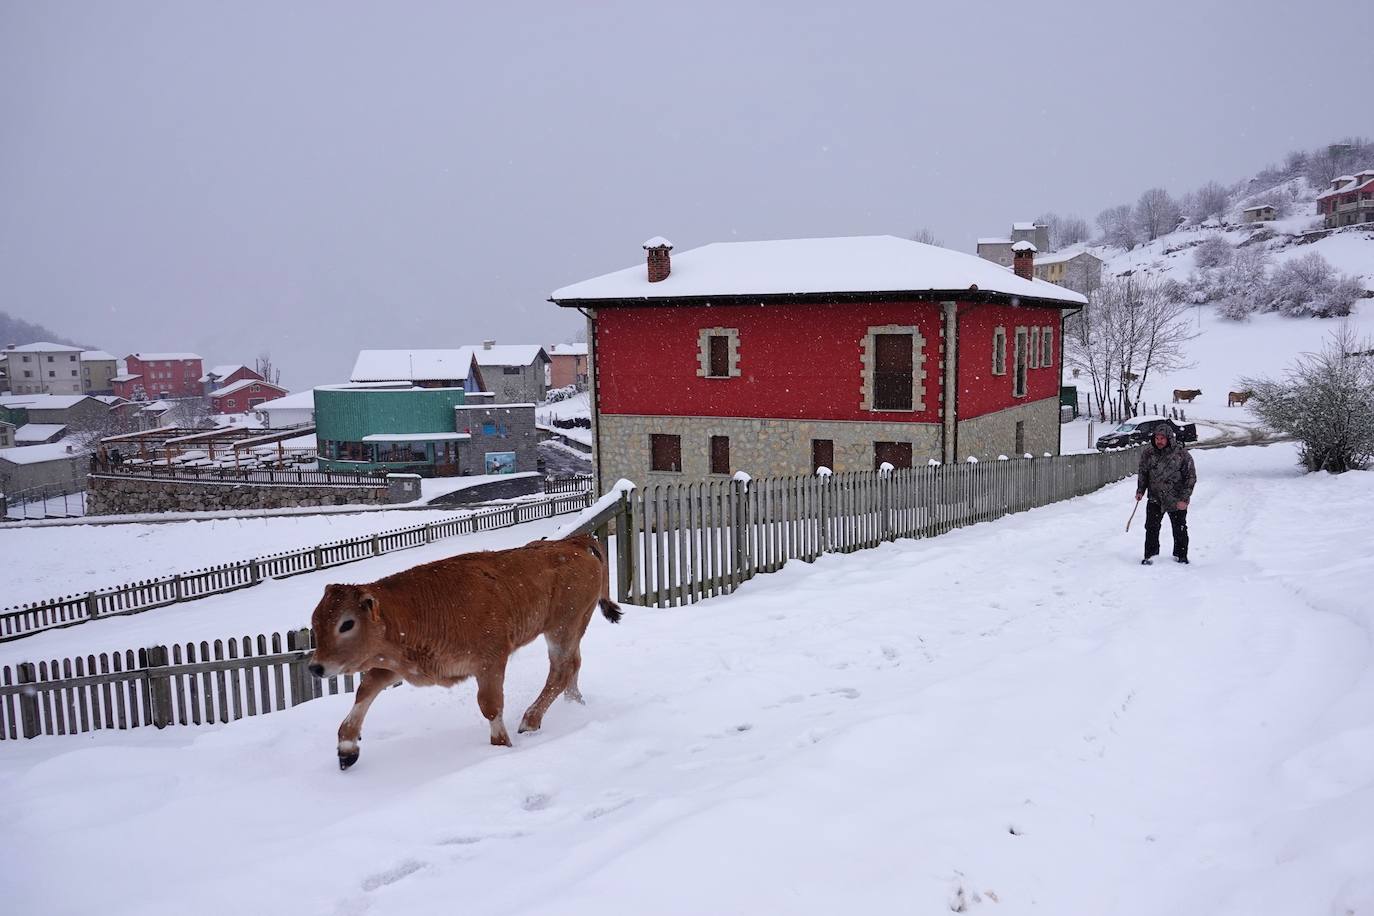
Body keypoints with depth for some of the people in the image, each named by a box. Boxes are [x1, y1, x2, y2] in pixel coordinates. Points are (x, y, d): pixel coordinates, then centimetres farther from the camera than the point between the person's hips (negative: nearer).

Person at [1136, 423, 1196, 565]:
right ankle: (1150, 555, 9)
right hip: (1155, 498, 2)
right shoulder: (1148, 453, -3)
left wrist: (1184, 499, -12)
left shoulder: (1182, 454, -13)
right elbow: (1143, 473, 12)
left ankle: (1181, 556, 27)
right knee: (1151, 528, -3)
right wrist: (1140, 490, 2)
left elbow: (1191, 477, -8)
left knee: (1180, 530, 11)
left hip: (1176, 500, -2)